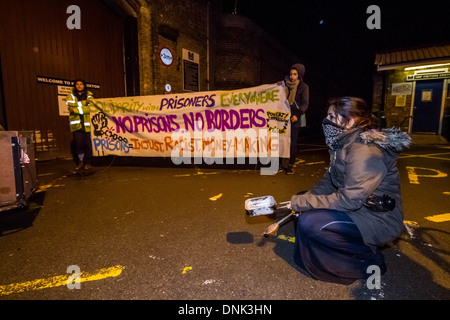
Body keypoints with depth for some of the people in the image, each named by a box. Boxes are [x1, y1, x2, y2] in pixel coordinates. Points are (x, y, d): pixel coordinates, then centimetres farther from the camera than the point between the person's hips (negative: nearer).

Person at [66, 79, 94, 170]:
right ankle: (80, 162, 7)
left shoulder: (89, 95, 13)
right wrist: (85, 106, -14)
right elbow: (70, 107, -2)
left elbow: (90, 108, 1)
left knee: (88, 143, -3)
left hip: (87, 123, 0)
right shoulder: (71, 96, 14)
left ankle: (88, 162, 8)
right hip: (77, 123, 1)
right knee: (78, 143, -5)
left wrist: (75, 109, -8)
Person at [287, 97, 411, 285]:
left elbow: (349, 200, -28)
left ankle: (369, 260, -1)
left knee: (308, 223, -23)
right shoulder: (344, 145, 6)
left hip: (378, 221, -10)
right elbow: (328, 183, 7)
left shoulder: (365, 151, -25)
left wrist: (301, 202, -23)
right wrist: (301, 200, -8)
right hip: (358, 210, 10)